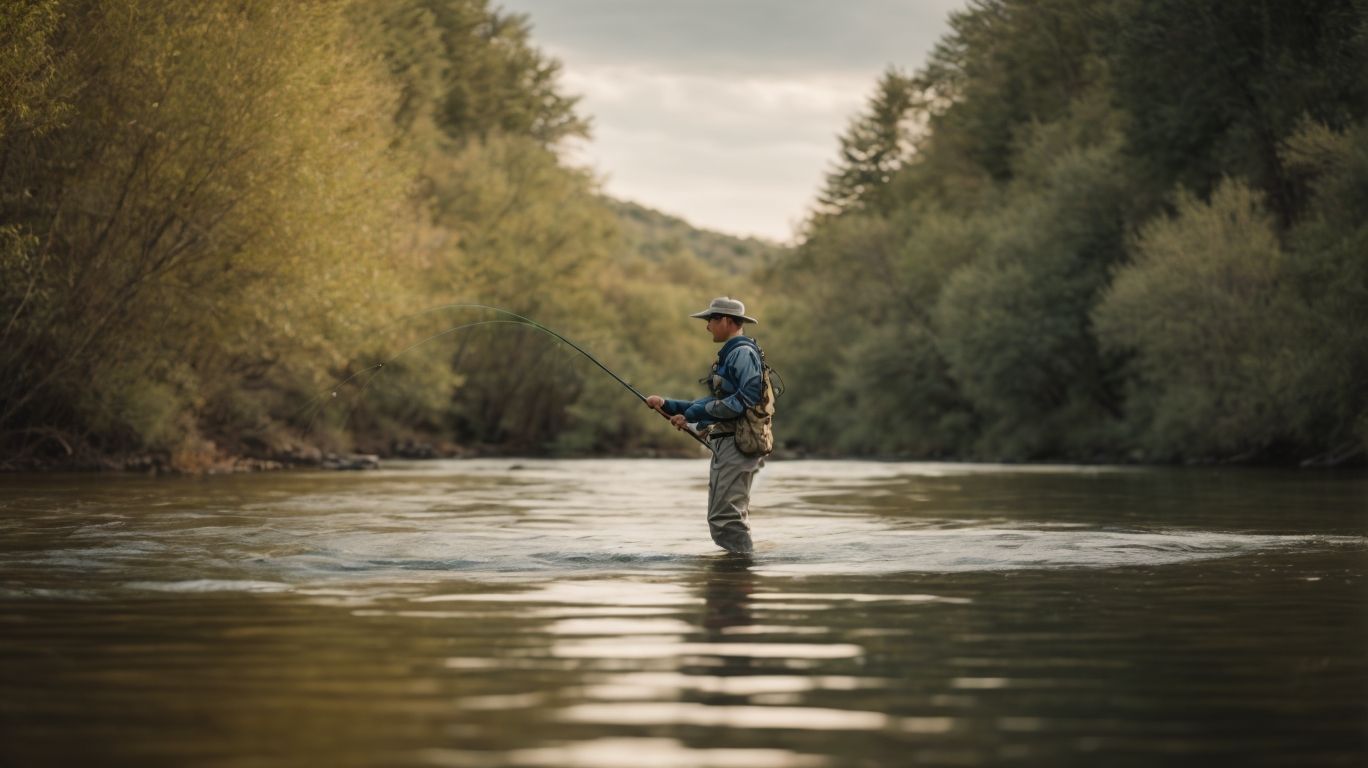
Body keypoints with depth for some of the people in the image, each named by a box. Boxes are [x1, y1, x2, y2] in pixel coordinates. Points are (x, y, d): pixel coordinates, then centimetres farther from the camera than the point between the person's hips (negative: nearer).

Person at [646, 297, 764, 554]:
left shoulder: (743, 353, -11)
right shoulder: (730, 355, 21)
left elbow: (745, 400, -22)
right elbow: (715, 402, 22)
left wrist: (692, 413, -17)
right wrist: (668, 405, 18)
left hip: (737, 444, -11)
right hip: (725, 445, 11)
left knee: (725, 518, -15)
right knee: (727, 518, 12)